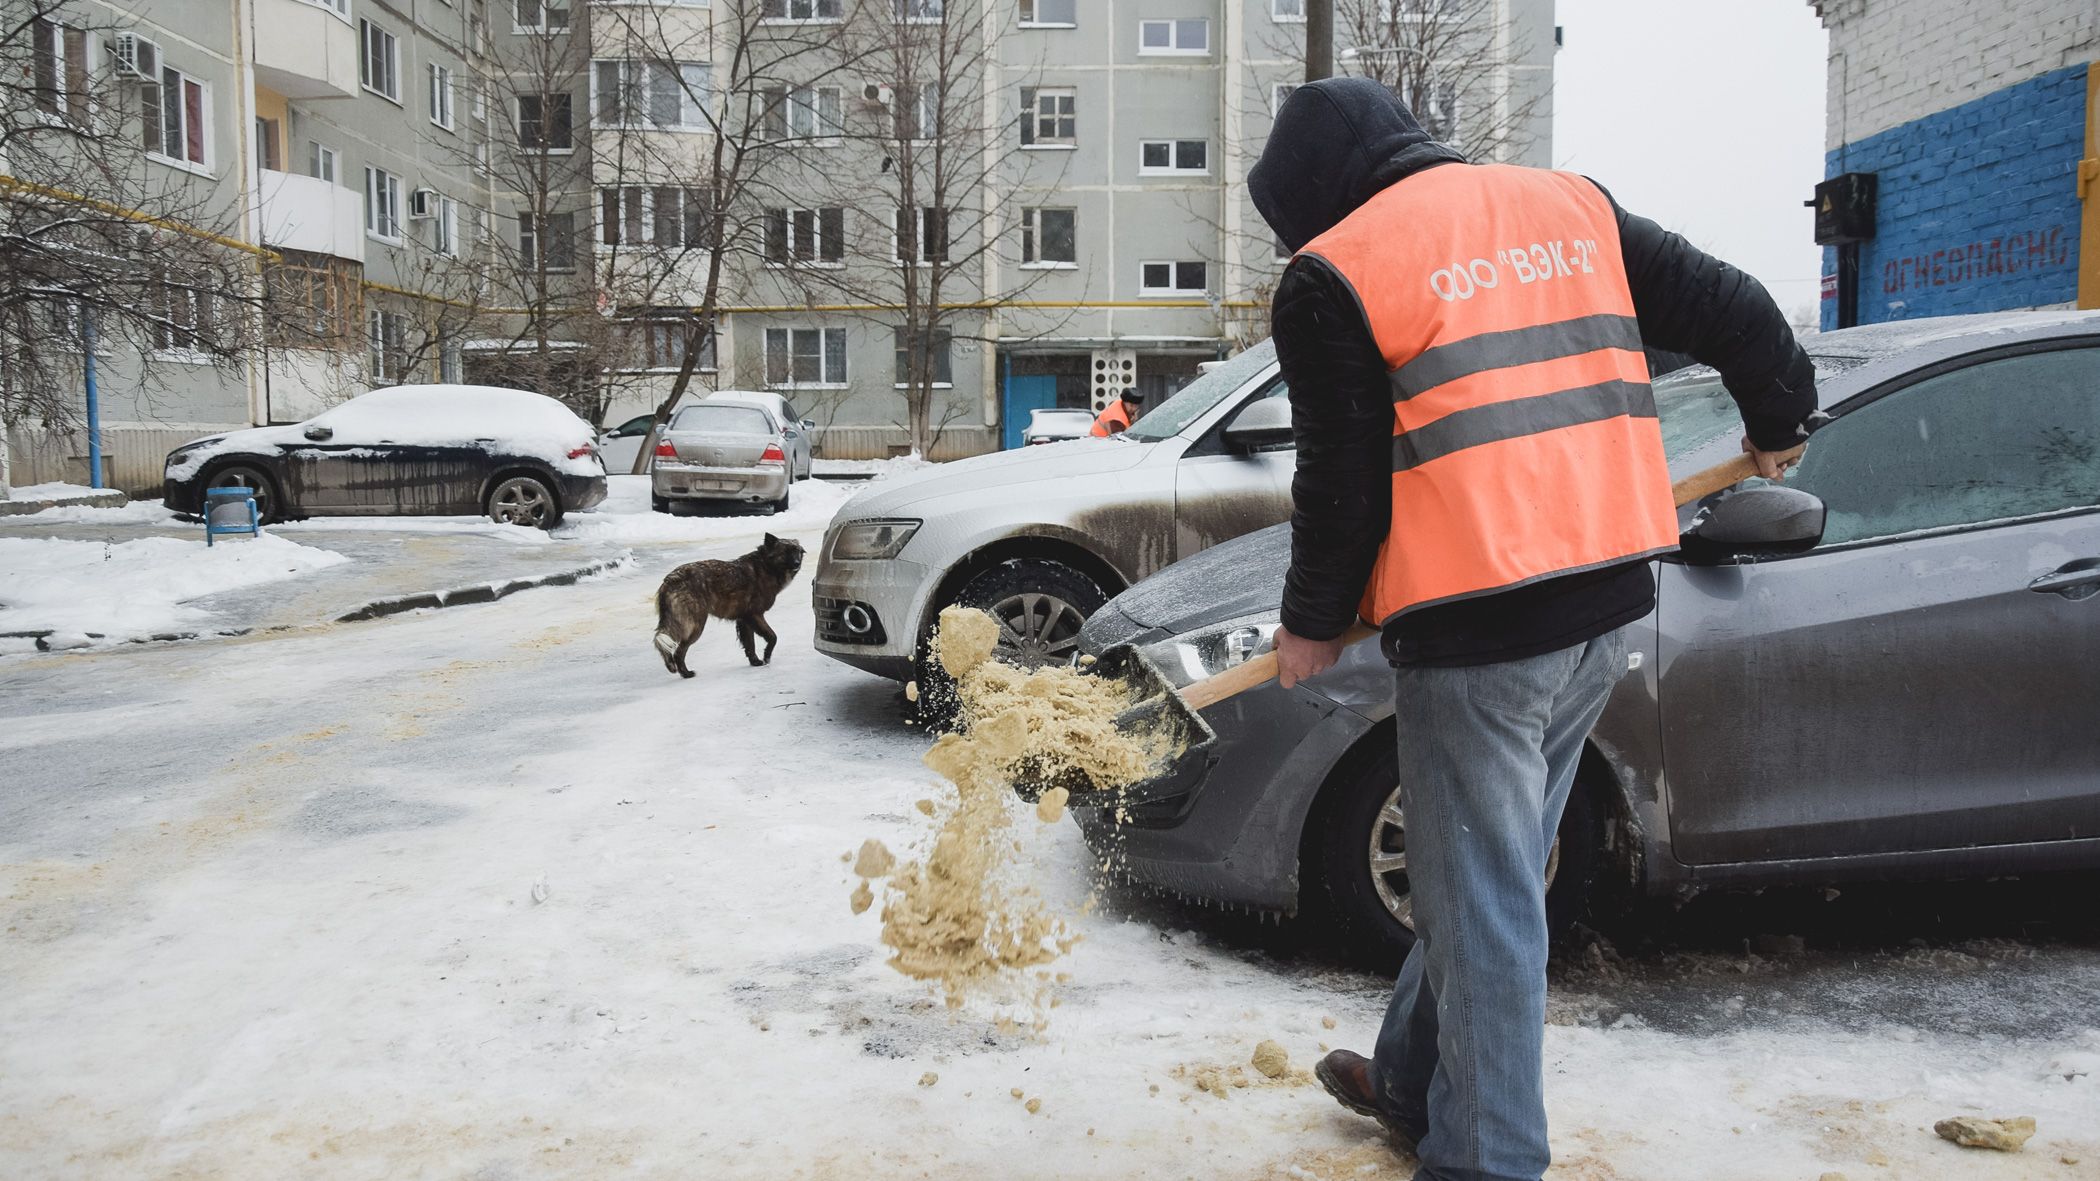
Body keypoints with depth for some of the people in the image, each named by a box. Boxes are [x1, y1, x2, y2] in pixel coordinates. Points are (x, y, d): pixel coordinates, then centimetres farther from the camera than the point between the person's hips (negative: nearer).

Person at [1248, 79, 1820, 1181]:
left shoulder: (1333, 274, -6)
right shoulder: (1570, 205, 12)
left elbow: (1342, 481, -6)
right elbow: (1733, 310, 16)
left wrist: (1311, 624, 8)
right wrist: (1779, 421, 34)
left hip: (1473, 631, -7)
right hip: (1609, 603, 7)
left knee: (1482, 903, 4)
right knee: (1490, 874, 19)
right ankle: (1414, 1081, 35)